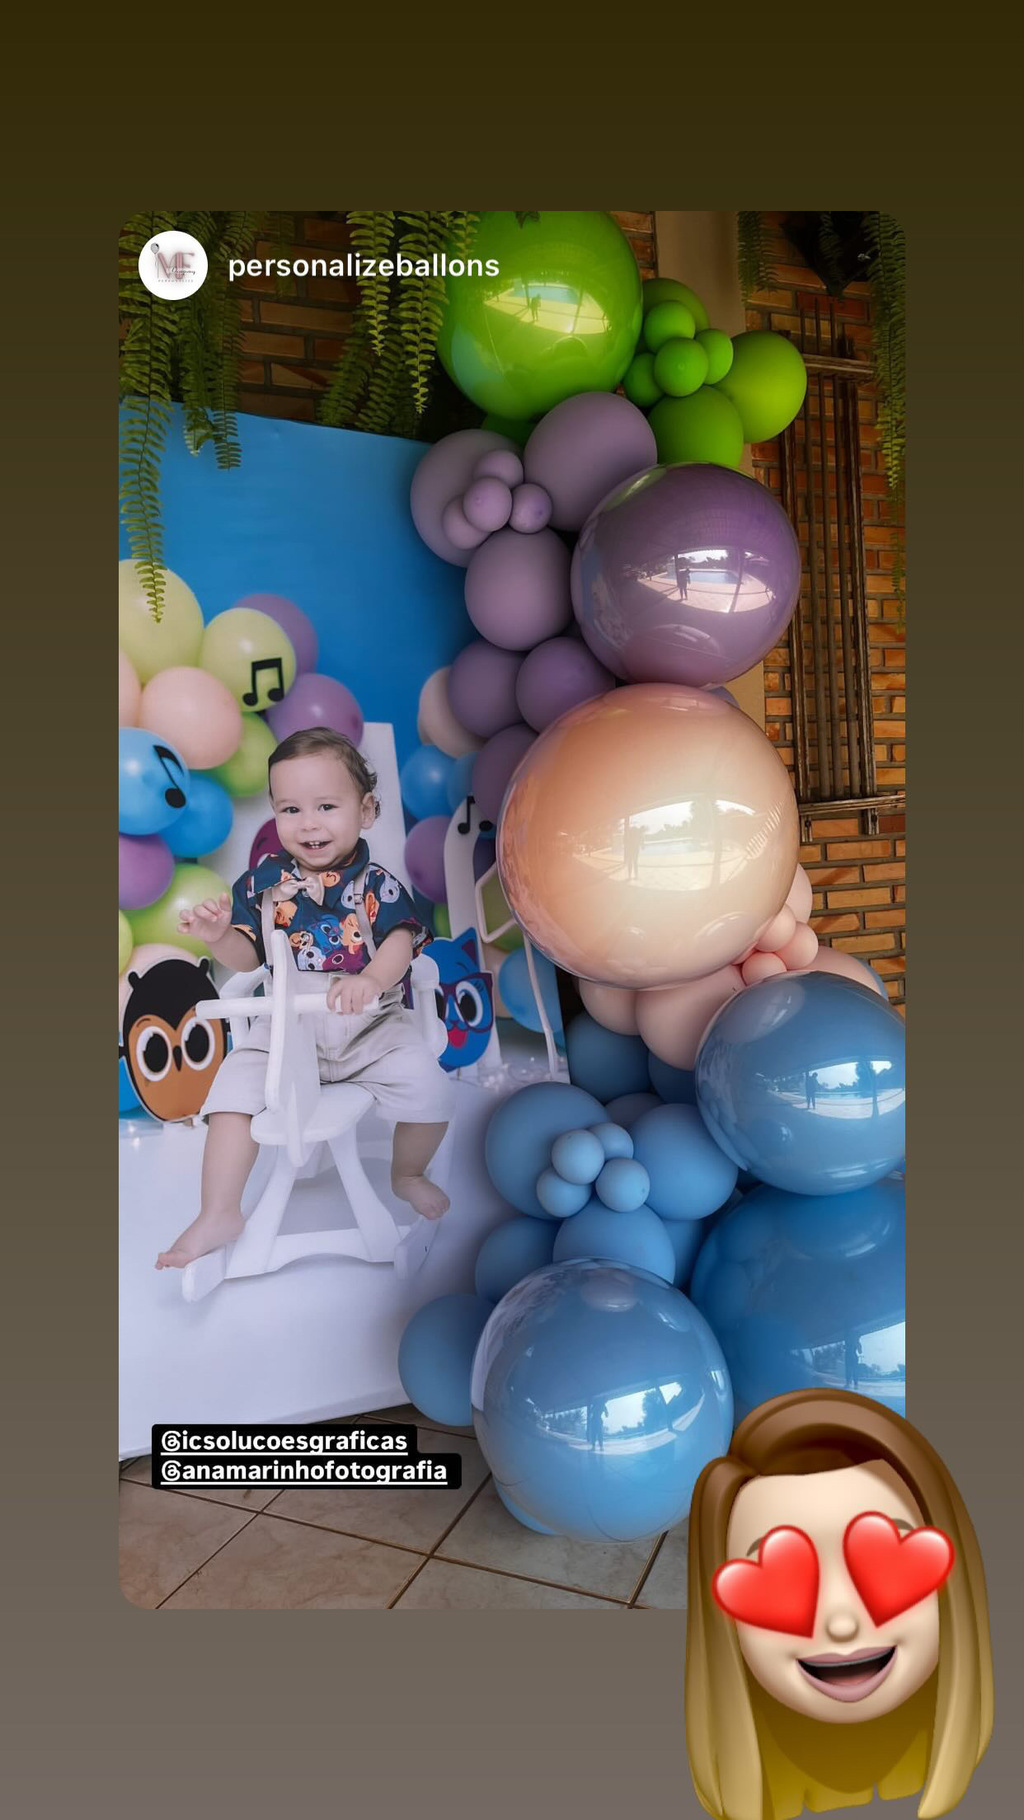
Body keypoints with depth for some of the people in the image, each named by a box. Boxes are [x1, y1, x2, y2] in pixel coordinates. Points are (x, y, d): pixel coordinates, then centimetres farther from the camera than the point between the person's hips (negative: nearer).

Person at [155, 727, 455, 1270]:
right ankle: (218, 1214, -3)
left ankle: (408, 1174, 14)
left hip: (373, 1026, -2)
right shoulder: (263, 882, 3)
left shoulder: (376, 883, -4)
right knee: (235, 1085, -19)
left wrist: (373, 980, -39)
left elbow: (400, 940, -18)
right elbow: (247, 956, 7)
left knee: (429, 1086, -20)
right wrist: (218, 936, -16)